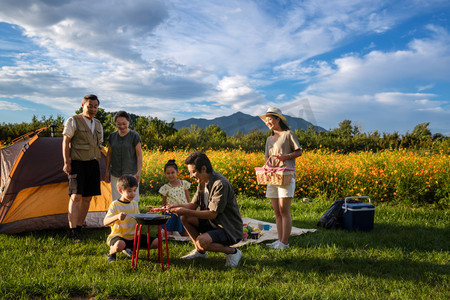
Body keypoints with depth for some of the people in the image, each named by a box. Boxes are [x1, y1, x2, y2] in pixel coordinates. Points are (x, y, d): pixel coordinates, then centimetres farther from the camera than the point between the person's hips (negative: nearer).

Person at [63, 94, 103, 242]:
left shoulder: (98, 125, 15)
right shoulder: (73, 121, -3)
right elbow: (65, 142, -6)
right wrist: (67, 162, -13)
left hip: (93, 164, 6)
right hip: (77, 163, -6)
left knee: (87, 198, 6)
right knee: (76, 196, -14)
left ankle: (79, 227, 16)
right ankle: (73, 231, -14)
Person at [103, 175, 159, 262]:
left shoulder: (134, 203, 8)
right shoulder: (115, 205, -11)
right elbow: (105, 222, -22)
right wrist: (117, 217, -40)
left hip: (134, 236, 6)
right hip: (118, 236, -6)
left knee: (157, 242, -4)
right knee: (119, 245, -42)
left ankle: (130, 248, 14)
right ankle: (112, 252, -1)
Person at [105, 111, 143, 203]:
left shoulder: (134, 136, -5)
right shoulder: (112, 136, 8)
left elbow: (139, 155, -4)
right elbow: (109, 155, 15)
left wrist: (138, 172, -11)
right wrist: (107, 171, 14)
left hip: (131, 174, -4)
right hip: (115, 175, 4)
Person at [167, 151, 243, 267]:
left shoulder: (221, 184, -24)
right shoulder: (203, 182, 4)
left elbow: (212, 214, -25)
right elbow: (193, 205, 10)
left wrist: (186, 211, -25)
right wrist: (177, 206, -8)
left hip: (230, 230, -9)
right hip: (213, 223, 9)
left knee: (202, 241, -31)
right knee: (185, 218, -3)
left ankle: (232, 252, -7)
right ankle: (200, 251, 12)